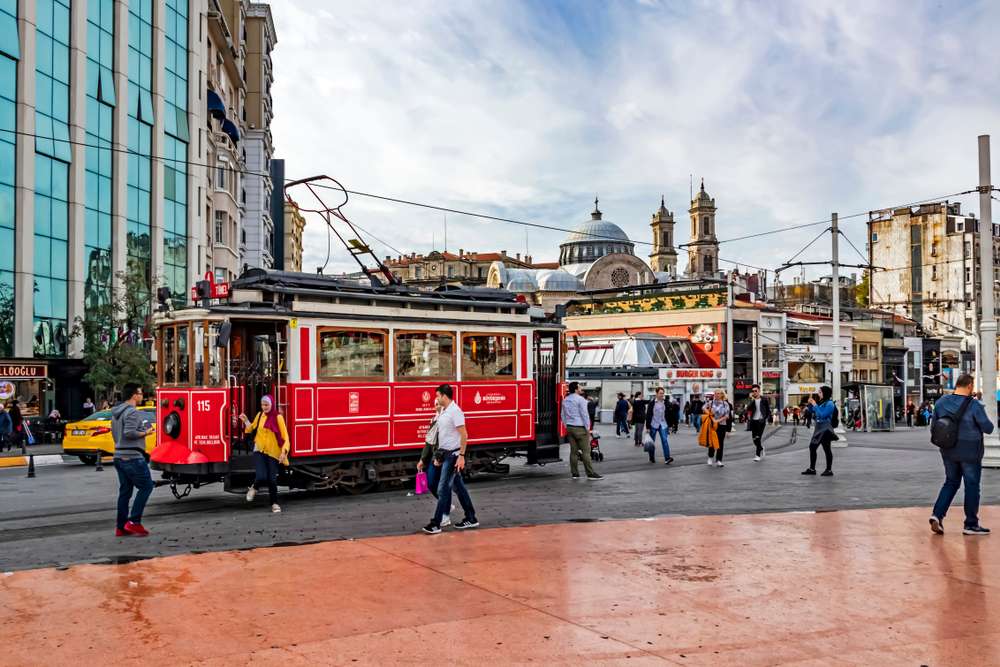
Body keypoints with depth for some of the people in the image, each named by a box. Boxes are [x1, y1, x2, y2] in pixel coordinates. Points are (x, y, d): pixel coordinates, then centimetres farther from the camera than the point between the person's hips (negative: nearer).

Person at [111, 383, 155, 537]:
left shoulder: (116, 413, 17)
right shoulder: (132, 412, -15)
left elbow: (114, 433, 23)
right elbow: (129, 433, -25)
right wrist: (145, 433, -12)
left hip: (119, 456, 10)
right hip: (133, 457, -10)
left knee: (125, 491, 12)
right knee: (146, 486, -2)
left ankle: (121, 527, 13)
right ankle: (134, 522, -6)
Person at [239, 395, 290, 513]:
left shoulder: (278, 417, -8)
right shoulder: (259, 415, 4)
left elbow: (285, 437, -9)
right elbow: (251, 429, 20)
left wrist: (284, 452, -20)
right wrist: (246, 421, 2)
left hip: (273, 452, -2)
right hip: (259, 450, 2)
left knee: (272, 479, 1)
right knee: (261, 476, -16)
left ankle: (274, 503, 19)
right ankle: (253, 488, 18)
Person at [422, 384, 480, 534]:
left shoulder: (455, 411, -16)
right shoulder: (443, 412, 11)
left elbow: (464, 435, -19)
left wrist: (461, 456, -22)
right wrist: (439, 454, 17)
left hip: (453, 455, -9)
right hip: (445, 455, 9)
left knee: (443, 489, -8)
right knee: (459, 487, 13)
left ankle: (436, 524, -4)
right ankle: (471, 519, 20)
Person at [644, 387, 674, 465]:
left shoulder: (665, 403, 4)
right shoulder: (652, 403, -6)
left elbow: (667, 414, 11)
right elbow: (648, 415, -6)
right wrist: (647, 426, -9)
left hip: (663, 425, 2)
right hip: (653, 425, -2)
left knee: (665, 440, -12)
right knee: (652, 442, 7)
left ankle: (667, 458, -18)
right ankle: (652, 458, 20)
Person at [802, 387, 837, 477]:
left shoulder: (829, 404, -12)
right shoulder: (820, 403, 12)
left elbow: (822, 415, -21)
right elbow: (811, 412, 21)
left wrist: (815, 405, -17)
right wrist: (810, 404, 5)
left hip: (825, 429, -9)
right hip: (818, 428, 9)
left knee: (826, 449, -4)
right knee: (812, 447, 9)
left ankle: (829, 470, 3)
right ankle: (812, 469, 15)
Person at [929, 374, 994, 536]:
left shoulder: (941, 402, -1)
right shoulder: (974, 405, -17)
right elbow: (988, 428, -13)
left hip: (949, 451, 5)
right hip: (970, 453, -5)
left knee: (951, 482, 17)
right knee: (972, 486, 7)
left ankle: (937, 514, 3)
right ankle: (971, 524, 13)